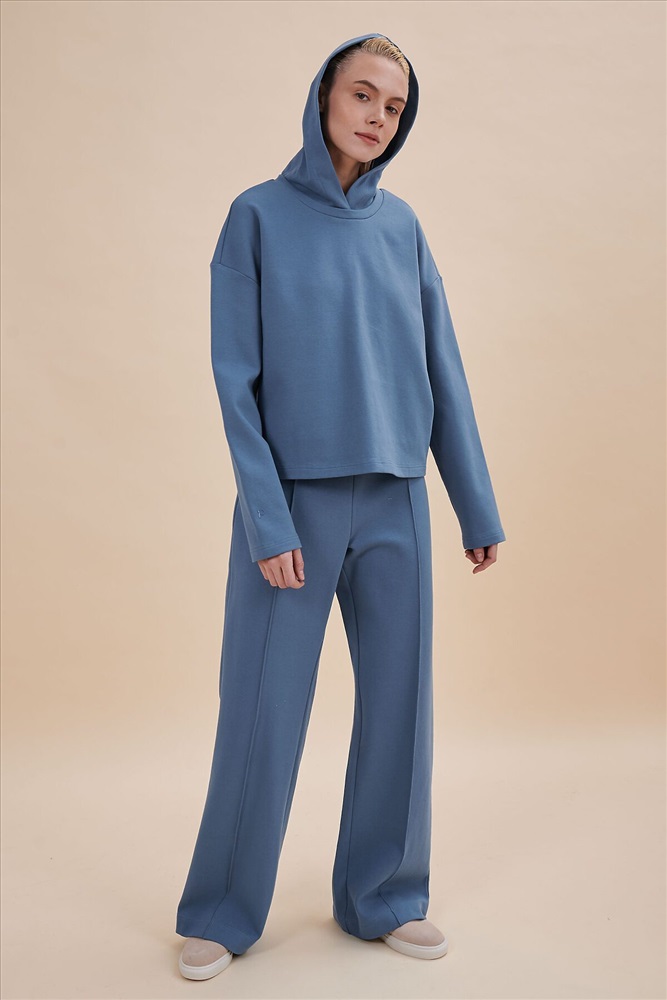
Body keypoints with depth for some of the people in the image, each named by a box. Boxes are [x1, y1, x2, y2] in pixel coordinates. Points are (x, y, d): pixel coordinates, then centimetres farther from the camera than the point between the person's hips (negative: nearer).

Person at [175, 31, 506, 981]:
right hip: (293, 502, -3)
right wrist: (267, 519, -13)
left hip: (394, 505, 4)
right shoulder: (259, 215, 0)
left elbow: (443, 372, 9)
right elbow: (235, 376, -5)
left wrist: (479, 509, 7)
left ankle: (382, 898, 27)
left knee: (398, 701, 8)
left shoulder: (402, 225, 9)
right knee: (262, 713, 2)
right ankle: (222, 913, 23)